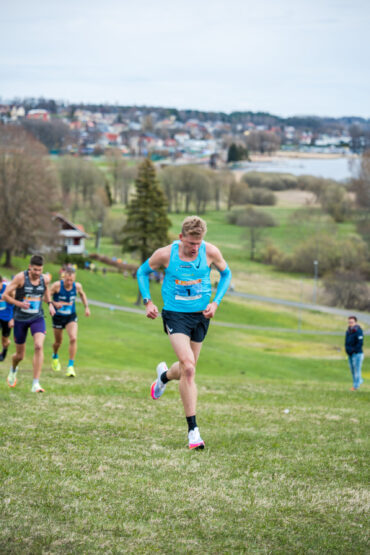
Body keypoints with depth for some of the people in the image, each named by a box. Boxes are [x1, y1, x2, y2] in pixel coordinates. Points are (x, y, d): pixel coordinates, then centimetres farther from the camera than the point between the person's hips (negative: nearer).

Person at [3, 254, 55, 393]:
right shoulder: (20, 277, -15)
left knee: (39, 346, -24)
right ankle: (13, 370, 48)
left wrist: (50, 303, 5)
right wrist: (19, 303, -27)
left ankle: (36, 384, -21)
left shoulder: (45, 279, -4)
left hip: (37, 318, 2)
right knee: (20, 355, 9)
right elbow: (5, 295, -12)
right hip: (20, 319, -2)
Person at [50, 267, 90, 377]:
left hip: (71, 317, 1)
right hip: (58, 317, -1)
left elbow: (82, 294, 14)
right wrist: (54, 303, -33)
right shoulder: (57, 285, -20)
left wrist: (86, 307, 7)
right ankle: (55, 357, 48)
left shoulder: (77, 286, -10)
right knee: (58, 341, 13)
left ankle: (71, 366, -12)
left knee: (73, 339, -19)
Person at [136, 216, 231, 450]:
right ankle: (193, 430, -14)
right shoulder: (165, 254, -12)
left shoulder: (211, 252, -9)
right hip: (175, 314, -3)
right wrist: (148, 301, -5)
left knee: (188, 368, 14)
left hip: (201, 316, 3)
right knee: (188, 367, -19)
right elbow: (143, 272, 6)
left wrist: (216, 302, -2)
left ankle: (164, 375, 53)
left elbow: (226, 273, 10)